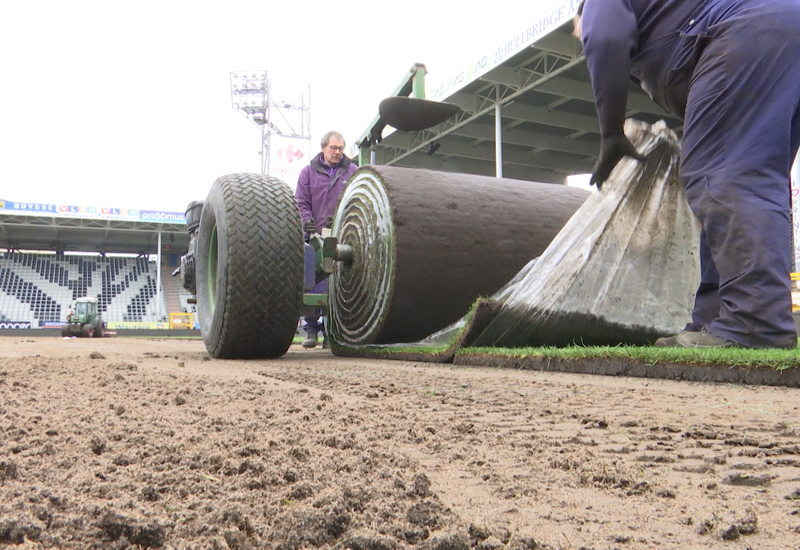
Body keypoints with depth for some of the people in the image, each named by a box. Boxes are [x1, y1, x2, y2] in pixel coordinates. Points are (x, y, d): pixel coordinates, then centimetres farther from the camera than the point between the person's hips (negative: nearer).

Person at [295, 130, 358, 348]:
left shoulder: (352, 171, 13)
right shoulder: (308, 172, 13)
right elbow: (301, 202, 9)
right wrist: (306, 221, -10)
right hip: (315, 236, 0)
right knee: (313, 285, -1)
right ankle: (311, 328, 10)